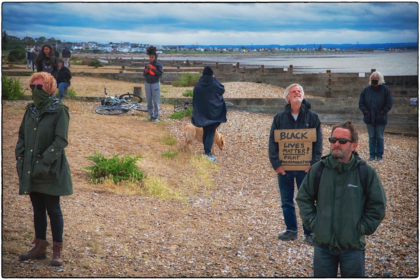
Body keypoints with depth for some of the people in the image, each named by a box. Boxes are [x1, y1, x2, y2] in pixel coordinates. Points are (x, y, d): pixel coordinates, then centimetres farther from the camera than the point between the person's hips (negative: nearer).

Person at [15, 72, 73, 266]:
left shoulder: (59, 111, -9)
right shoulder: (30, 110, 10)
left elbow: (60, 141, -14)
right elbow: (22, 136, 16)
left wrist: (45, 160, -20)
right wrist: (20, 157, 2)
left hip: (51, 170, -6)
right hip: (31, 170, 6)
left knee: (53, 209, 1)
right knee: (38, 209, 13)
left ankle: (57, 251, 10)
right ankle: (40, 247, 23)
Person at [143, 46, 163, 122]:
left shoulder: (159, 65, -5)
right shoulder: (147, 65, 7)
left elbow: (160, 74, -17)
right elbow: (144, 75, 12)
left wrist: (152, 68, -23)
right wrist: (146, 71, -10)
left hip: (155, 84, -4)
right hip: (148, 84, 4)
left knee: (156, 101, -4)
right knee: (149, 101, 5)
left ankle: (156, 117, 2)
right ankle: (151, 116, 14)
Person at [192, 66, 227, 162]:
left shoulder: (197, 85, -5)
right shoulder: (214, 84, -14)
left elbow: (194, 100, 0)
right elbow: (222, 90, 6)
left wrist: (196, 112, 10)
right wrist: (214, 79, 9)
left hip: (202, 112, 3)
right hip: (213, 112, -3)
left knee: (205, 131, 18)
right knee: (211, 132, -2)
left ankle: (206, 150, 27)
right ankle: (208, 152, -14)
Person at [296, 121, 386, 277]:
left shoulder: (365, 172, -5)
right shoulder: (318, 169, -1)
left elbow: (377, 205, 1)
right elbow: (303, 198, 10)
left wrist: (361, 229, -4)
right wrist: (313, 222, 1)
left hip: (353, 246, -2)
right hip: (323, 244, 2)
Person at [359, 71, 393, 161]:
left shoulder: (385, 89, -3)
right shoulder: (366, 90, 5)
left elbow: (389, 104, -2)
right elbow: (361, 103, 8)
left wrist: (382, 112, -10)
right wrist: (366, 112, -4)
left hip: (380, 120, -2)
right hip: (369, 119, 2)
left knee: (380, 137, 3)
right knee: (372, 137, 8)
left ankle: (379, 155, 12)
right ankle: (372, 155, 14)